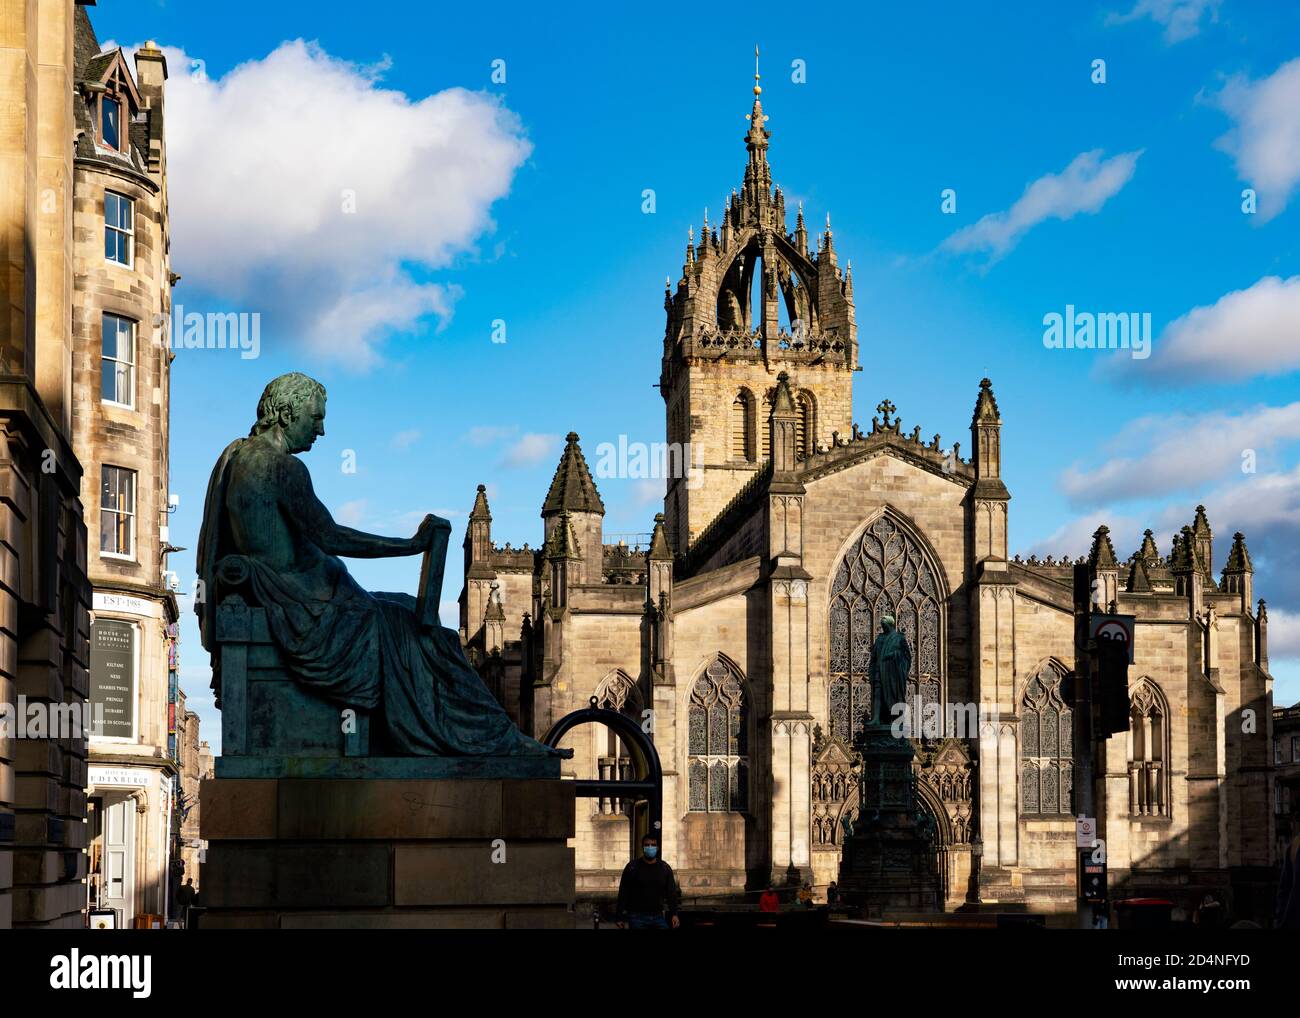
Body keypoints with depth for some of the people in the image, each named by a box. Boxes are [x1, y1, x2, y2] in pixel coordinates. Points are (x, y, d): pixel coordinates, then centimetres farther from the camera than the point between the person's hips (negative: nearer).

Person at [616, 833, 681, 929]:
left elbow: (671, 892, 5)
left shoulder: (665, 868, 8)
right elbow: (623, 893, 1)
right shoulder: (632, 867, 0)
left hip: (658, 917, 3)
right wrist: (620, 917, -3)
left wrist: (674, 914, -8)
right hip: (637, 917, -3)